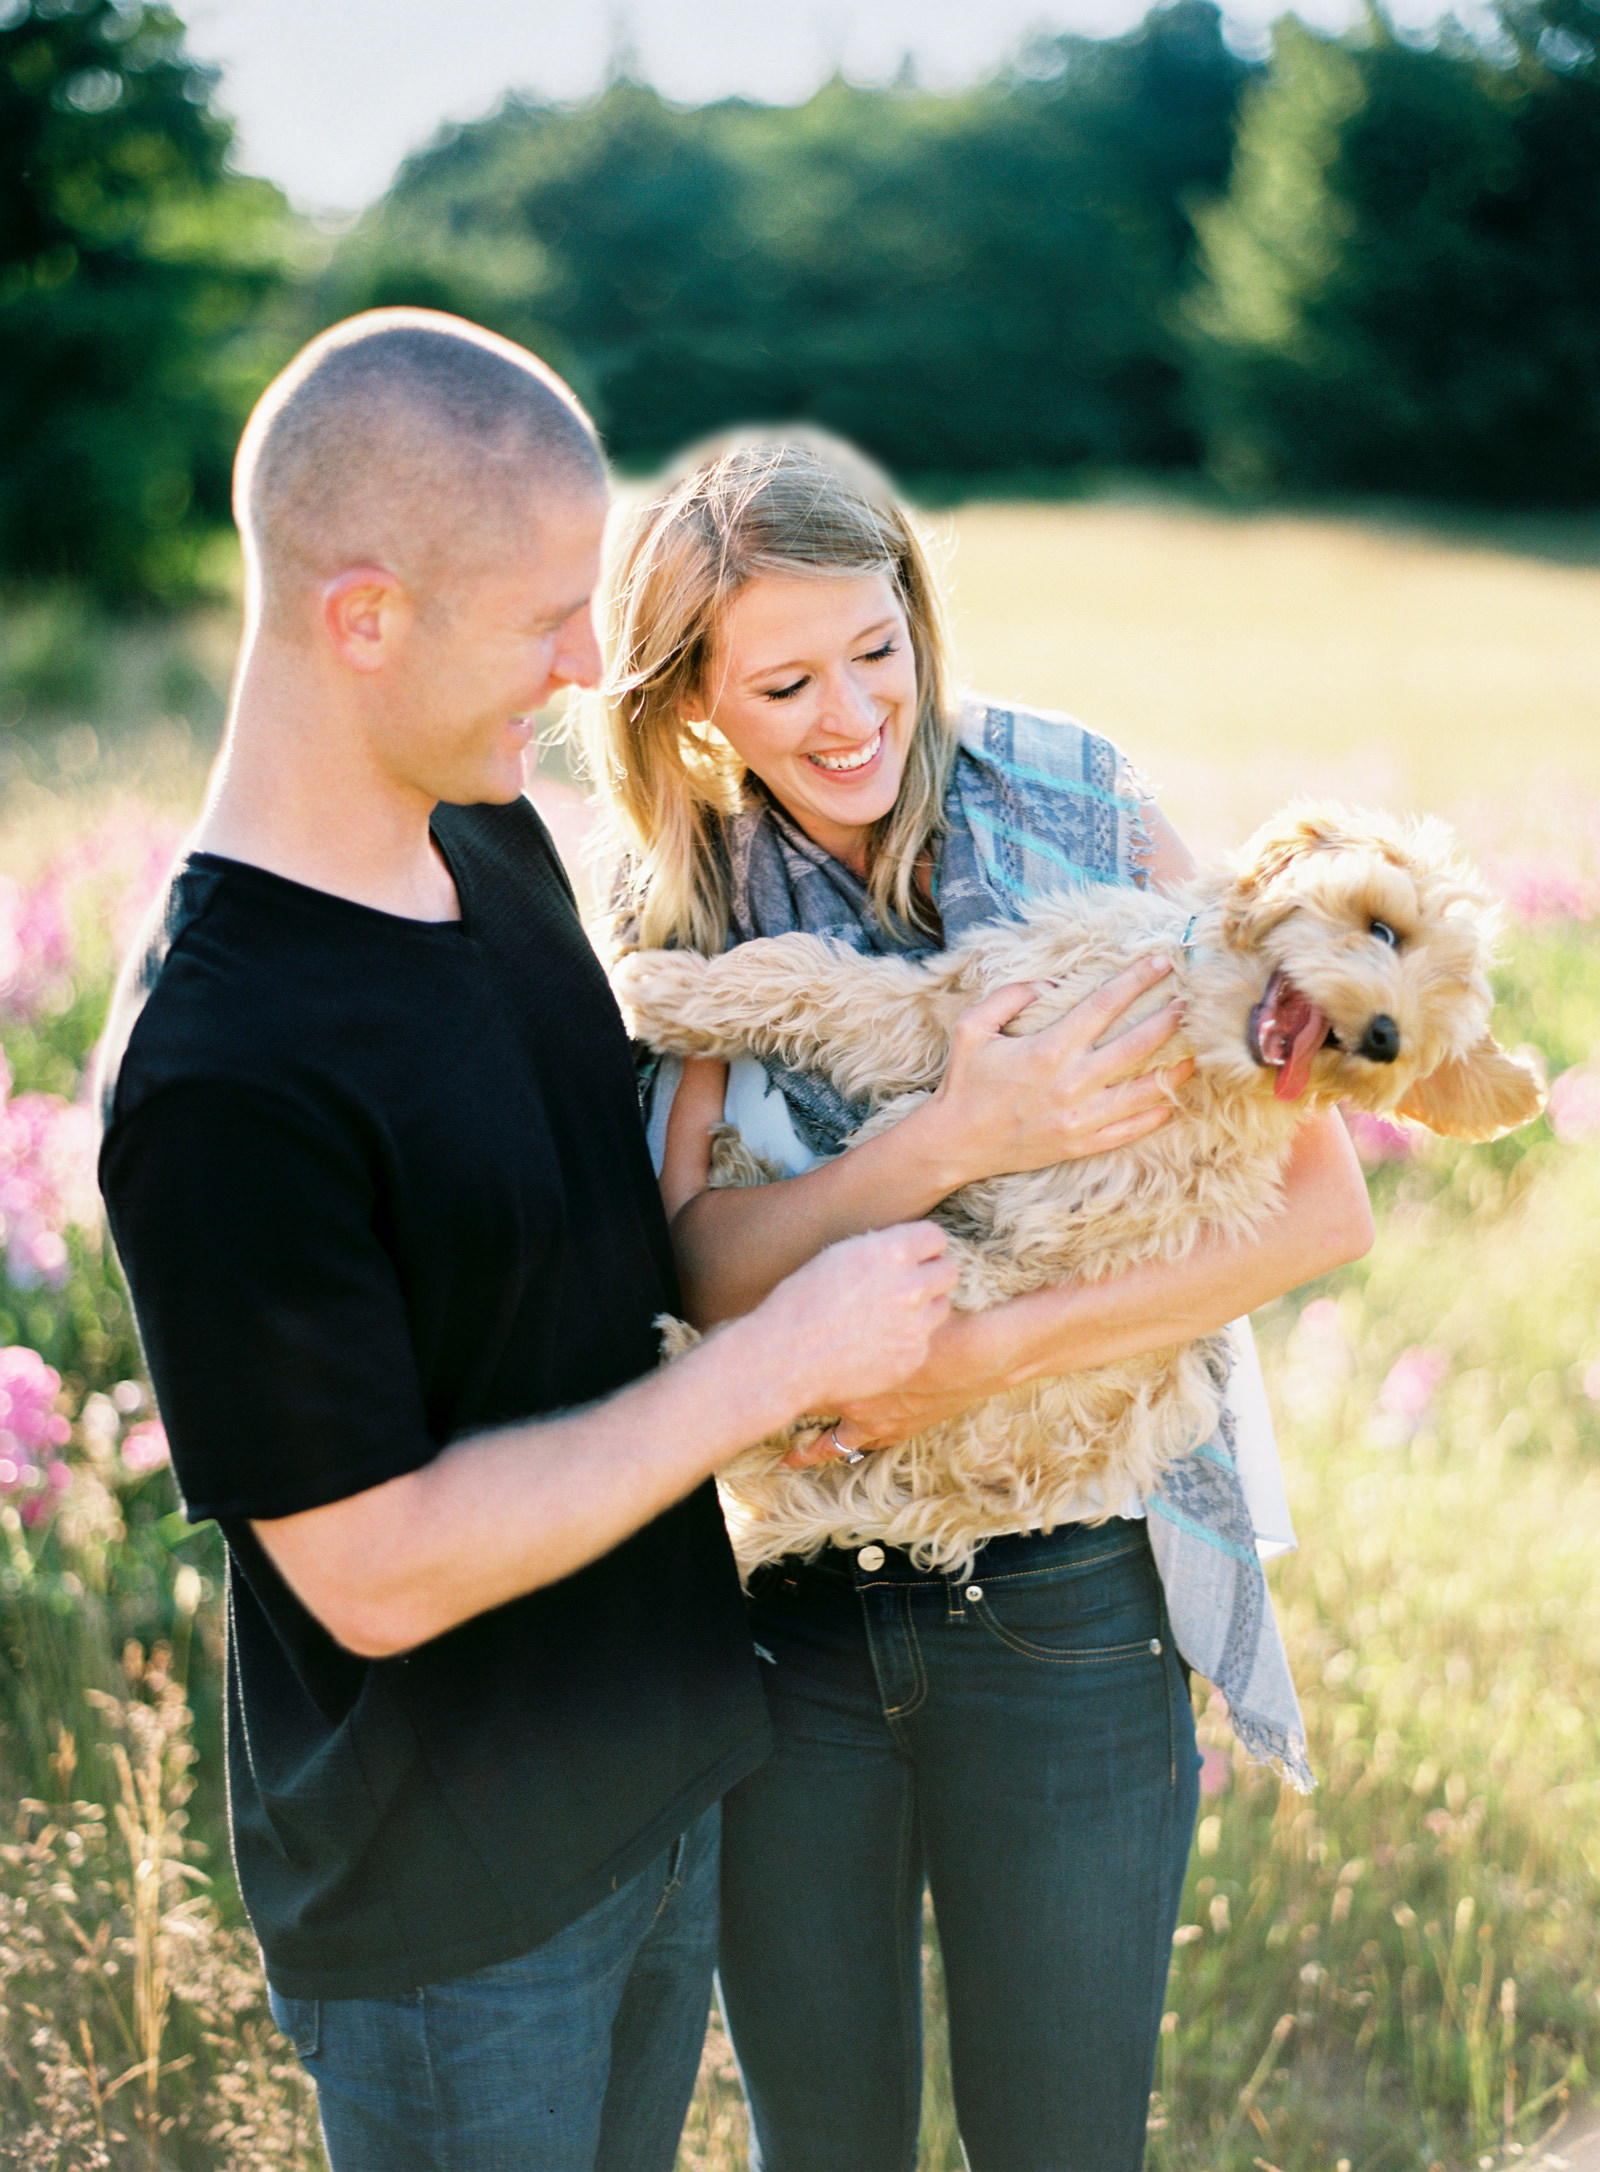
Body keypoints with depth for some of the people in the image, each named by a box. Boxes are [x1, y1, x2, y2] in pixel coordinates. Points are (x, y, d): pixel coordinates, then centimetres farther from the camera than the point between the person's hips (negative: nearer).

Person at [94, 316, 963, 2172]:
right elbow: (379, 1571, -25)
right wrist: (778, 1359, -21)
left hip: (660, 1779, 8)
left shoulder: (492, 838, -2)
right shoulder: (218, 1079, -30)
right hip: (450, 1899, -8)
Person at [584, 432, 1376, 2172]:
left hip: (1060, 1611, -1)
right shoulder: (685, 909, -3)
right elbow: (693, 1264, -15)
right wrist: (956, 1140, -28)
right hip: (776, 1613, 2)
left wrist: (1000, 1346, -22)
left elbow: (1320, 1203, -13)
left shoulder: (1084, 820, -9)